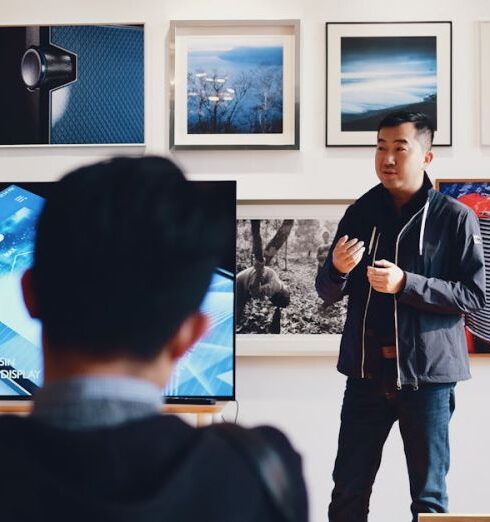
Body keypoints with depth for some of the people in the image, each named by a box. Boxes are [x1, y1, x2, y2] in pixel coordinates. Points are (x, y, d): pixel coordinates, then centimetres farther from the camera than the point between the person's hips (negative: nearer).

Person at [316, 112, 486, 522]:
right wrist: (338, 269, -14)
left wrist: (406, 284, -20)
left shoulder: (455, 218, -4)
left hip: (428, 375, -3)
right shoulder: (361, 213, 7)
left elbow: (475, 295, -9)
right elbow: (328, 292, 10)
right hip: (366, 371, 3)